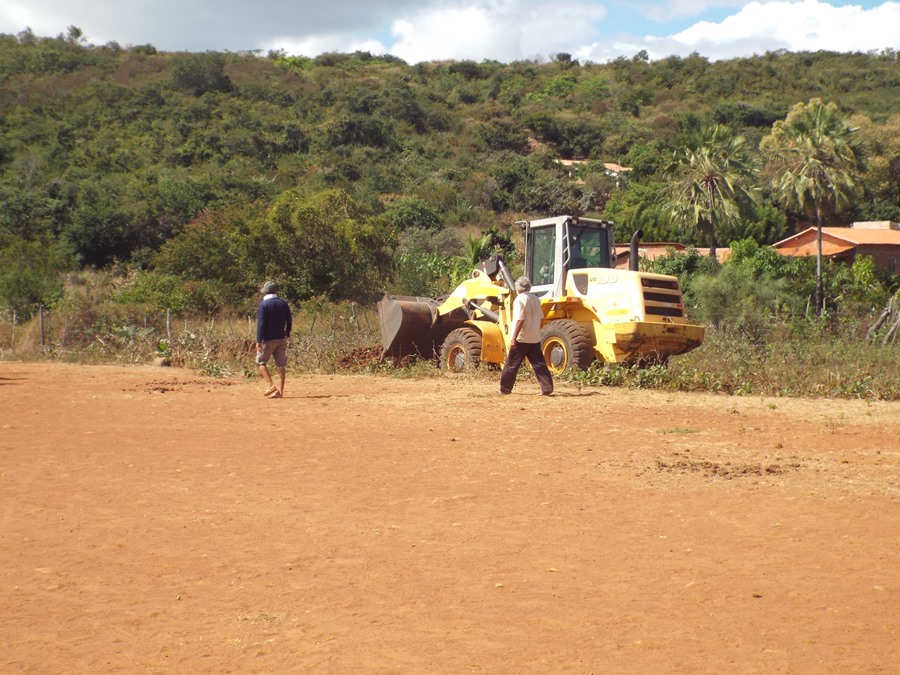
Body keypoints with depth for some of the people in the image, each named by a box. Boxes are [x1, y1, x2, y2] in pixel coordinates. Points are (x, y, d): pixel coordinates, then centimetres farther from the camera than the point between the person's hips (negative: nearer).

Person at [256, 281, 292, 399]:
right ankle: (280, 391, 7)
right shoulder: (284, 304, 6)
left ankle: (270, 385, -7)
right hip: (281, 339, 5)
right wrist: (287, 335, 29)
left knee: (261, 361, 8)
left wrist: (258, 341, -16)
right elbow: (289, 321, 13)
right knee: (281, 365, 7)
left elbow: (261, 324, -15)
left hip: (268, 339, -5)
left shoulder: (263, 305, -10)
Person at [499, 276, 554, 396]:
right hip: (535, 338, 6)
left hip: (522, 338, -6)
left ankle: (505, 388, 11)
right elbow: (540, 317, 14)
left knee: (512, 364, 4)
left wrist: (514, 338, -19)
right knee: (539, 364, 5)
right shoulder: (535, 299, 10)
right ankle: (547, 388, -2)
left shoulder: (520, 299, -12)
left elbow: (520, 320, -19)